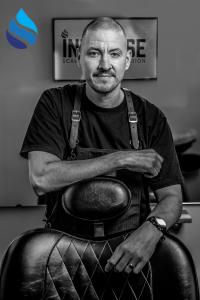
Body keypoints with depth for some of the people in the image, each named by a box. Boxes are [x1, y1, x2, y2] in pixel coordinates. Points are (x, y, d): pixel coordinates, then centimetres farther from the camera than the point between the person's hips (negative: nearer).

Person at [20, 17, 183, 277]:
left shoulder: (150, 117, 0)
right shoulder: (55, 104, -3)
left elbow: (171, 197, -1)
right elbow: (41, 179, -17)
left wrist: (152, 229, -24)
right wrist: (122, 159, -19)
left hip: (130, 244, 1)